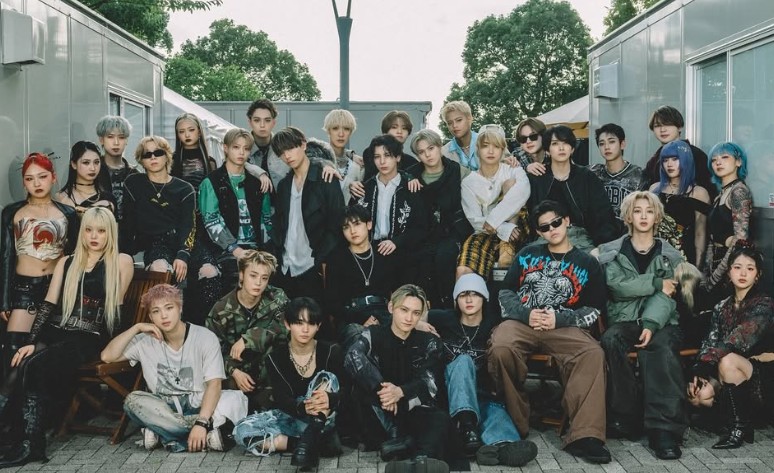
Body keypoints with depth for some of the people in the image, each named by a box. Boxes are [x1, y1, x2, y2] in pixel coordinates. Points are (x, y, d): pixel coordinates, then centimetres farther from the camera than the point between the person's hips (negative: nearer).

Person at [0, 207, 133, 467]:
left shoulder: (121, 262, 6)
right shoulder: (66, 263, 18)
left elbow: (116, 307, 8)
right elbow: (48, 305, 9)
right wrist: (31, 341, -2)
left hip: (89, 338, -4)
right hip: (55, 331, 4)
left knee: (35, 367, -31)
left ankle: (29, 444, -26)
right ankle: (23, 442, -28)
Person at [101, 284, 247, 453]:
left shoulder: (205, 337, -7)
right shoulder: (146, 341, 3)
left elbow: (214, 384, -15)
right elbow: (107, 356, -5)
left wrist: (201, 422, -30)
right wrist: (137, 328, -12)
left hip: (199, 405, -2)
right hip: (163, 408, 3)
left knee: (235, 398, -31)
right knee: (133, 400, -28)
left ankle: (163, 432, -27)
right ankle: (207, 433, -28)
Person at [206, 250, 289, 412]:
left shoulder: (277, 299, -7)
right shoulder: (222, 309, -7)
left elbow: (285, 328, -23)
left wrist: (247, 339, -26)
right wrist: (234, 371, -18)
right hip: (234, 377, 0)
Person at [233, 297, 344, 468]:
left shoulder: (331, 352, -8)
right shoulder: (276, 357, -6)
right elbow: (281, 399, -16)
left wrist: (330, 399, -42)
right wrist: (303, 407, -40)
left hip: (322, 420, -2)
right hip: (291, 417, 2)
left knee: (326, 378, -28)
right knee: (243, 430, -25)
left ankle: (308, 440, -40)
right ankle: (319, 442, -27)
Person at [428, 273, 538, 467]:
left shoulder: (494, 326, 11)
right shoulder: (444, 319, 10)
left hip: (483, 393, 1)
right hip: (450, 390, 0)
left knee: (495, 408, -34)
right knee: (463, 360, -30)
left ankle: (501, 445, -71)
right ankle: (466, 424, -53)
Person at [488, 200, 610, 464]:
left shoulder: (587, 263, 17)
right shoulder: (527, 255, 22)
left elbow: (594, 310, 11)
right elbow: (505, 293, 17)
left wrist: (560, 319, -7)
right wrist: (526, 314, -4)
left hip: (564, 327, 0)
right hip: (521, 320, 1)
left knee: (593, 353, -34)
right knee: (500, 349, -35)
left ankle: (584, 435, -37)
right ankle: (514, 425, -19)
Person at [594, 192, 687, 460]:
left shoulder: (670, 255, 14)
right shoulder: (612, 251, 14)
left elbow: (667, 296, -2)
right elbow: (616, 286, -5)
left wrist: (651, 325, -20)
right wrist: (657, 283, -7)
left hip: (659, 323, 0)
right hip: (623, 320, 0)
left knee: (660, 346, -35)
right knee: (610, 341, -35)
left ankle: (665, 428, -40)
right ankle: (625, 417, -27)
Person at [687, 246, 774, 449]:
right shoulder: (722, 307, 9)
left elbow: (737, 342, -24)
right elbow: (710, 342, -2)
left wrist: (701, 365, -26)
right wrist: (697, 374, -19)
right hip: (734, 378, 6)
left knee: (727, 360, -33)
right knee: (701, 394, -21)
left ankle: (740, 428, -18)